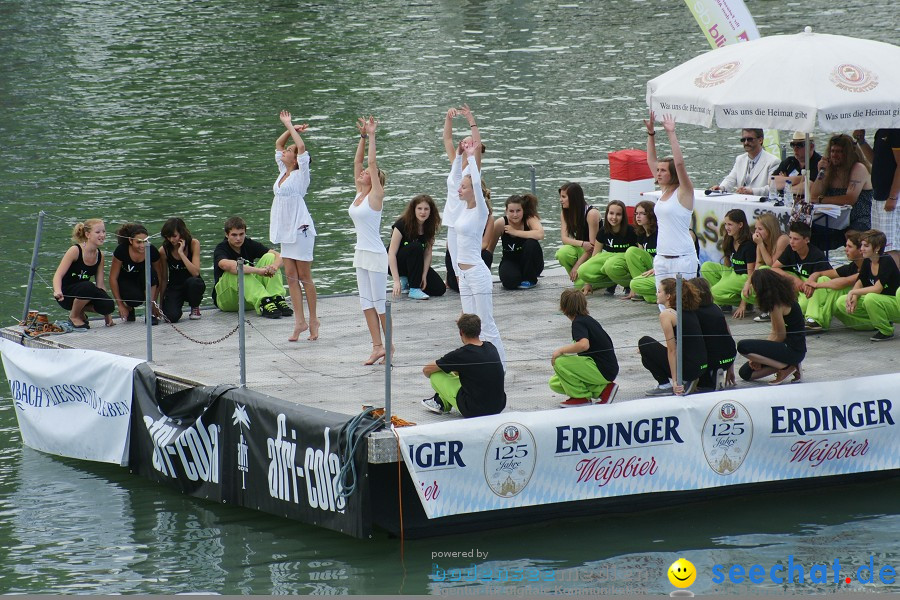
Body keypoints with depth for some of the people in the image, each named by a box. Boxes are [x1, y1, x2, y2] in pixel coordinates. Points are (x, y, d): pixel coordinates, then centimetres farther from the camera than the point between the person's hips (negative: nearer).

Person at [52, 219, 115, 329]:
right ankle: (74, 316, -10)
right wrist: (57, 291, -47)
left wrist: (107, 315, 1)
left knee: (108, 305, -21)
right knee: (88, 287, -36)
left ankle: (80, 312, 8)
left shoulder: (100, 255, 0)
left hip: (83, 293, 5)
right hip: (66, 295, -5)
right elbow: (58, 275, -24)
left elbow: (100, 285, 5)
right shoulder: (75, 250, -18)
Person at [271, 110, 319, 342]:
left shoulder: (301, 174, -8)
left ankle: (312, 320, 5)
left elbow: (301, 147, -20)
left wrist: (290, 127, -11)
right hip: (285, 231, 8)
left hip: (300, 230, -8)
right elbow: (278, 144, 22)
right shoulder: (283, 172, 12)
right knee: (291, 277, 4)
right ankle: (299, 321, 4)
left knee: (304, 277, -2)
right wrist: (290, 128, 11)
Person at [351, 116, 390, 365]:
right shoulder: (359, 194, 9)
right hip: (361, 253, 8)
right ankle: (377, 347, 10)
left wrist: (372, 135, -14)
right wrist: (363, 136, 7)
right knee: (366, 302, 7)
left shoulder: (376, 195, -9)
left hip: (376, 255, -8)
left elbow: (372, 163, -15)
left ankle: (389, 346, 6)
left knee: (379, 302, -2)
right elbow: (357, 161, 11)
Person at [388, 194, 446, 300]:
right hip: (396, 264, -5)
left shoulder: (429, 227, -5)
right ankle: (414, 289, -26)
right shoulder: (402, 224, -22)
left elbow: (427, 254, -5)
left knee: (439, 289, -13)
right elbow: (391, 253, -25)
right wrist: (396, 281, -33)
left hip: (415, 265, 5)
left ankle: (406, 281, 8)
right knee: (415, 247, -35)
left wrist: (424, 275, -19)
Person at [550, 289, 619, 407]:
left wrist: (561, 350, -21)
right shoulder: (588, 319, 15)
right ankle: (601, 389, 6)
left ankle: (581, 397, -7)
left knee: (559, 362, -22)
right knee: (555, 383, 11)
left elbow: (583, 345, -35)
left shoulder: (578, 323, -16)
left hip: (603, 371, -10)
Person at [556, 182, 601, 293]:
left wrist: (577, 266, -20)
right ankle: (578, 282, -10)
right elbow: (564, 238, -8)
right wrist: (582, 244, -27)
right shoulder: (565, 213, 0)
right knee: (562, 253, -31)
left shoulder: (591, 213, -19)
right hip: (579, 249, 6)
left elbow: (592, 245, -18)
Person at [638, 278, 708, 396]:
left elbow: (672, 350, -14)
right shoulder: (688, 310, 12)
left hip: (688, 368, -8)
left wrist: (675, 381, -14)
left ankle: (665, 385, 5)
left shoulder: (667, 314, -12)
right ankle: (686, 381, 12)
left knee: (644, 343, 9)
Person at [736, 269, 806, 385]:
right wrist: (757, 358, 5)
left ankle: (786, 367, -11)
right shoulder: (783, 296, 11)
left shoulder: (778, 305, -18)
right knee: (745, 372, 8)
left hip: (793, 350, -10)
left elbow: (780, 337, -15)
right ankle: (789, 366, 6)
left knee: (743, 347, -21)